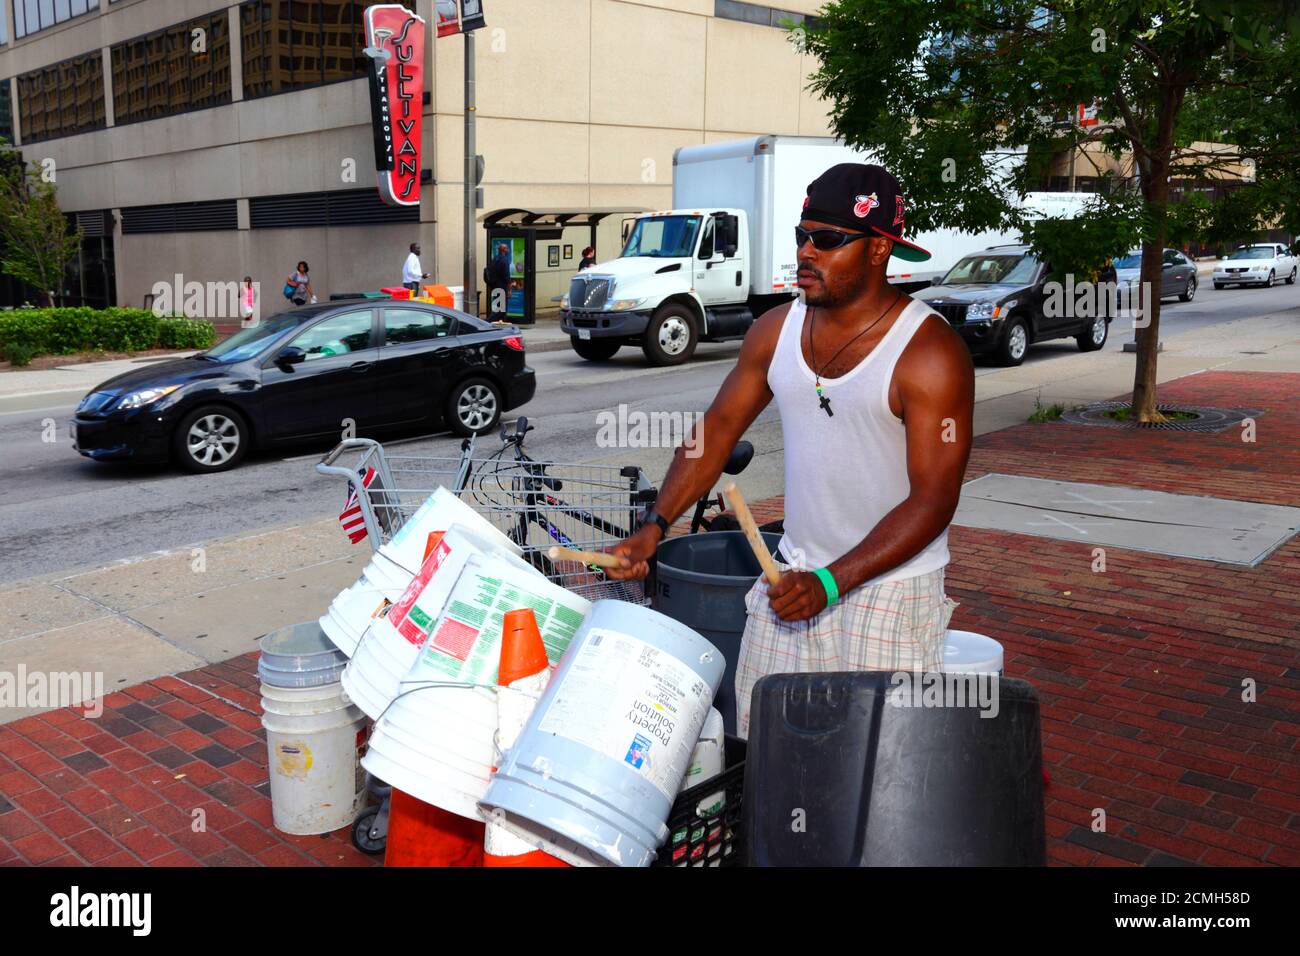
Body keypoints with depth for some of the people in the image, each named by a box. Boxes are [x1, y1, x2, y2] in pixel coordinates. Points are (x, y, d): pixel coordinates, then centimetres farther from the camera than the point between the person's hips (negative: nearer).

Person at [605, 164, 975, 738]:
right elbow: (718, 428, 7)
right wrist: (654, 527, -4)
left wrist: (831, 582, -26)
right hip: (794, 570, 5)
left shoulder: (929, 353, -17)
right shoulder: (777, 331, 0)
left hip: (891, 580, -4)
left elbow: (934, 500, -19)